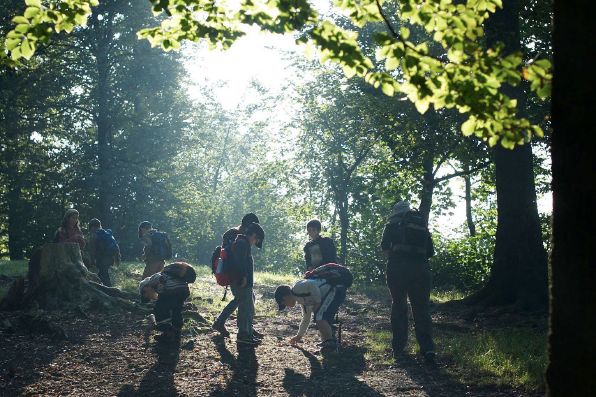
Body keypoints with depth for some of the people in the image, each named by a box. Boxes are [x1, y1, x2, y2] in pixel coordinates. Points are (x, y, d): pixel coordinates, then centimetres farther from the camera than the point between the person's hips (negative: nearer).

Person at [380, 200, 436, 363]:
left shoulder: (393, 223, 9)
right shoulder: (422, 224, 17)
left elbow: (385, 246, 1)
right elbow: (430, 252, 15)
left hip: (397, 268, -1)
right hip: (420, 268, 2)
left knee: (398, 306, 10)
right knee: (421, 308, 2)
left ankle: (398, 348, 10)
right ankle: (427, 348, -11)